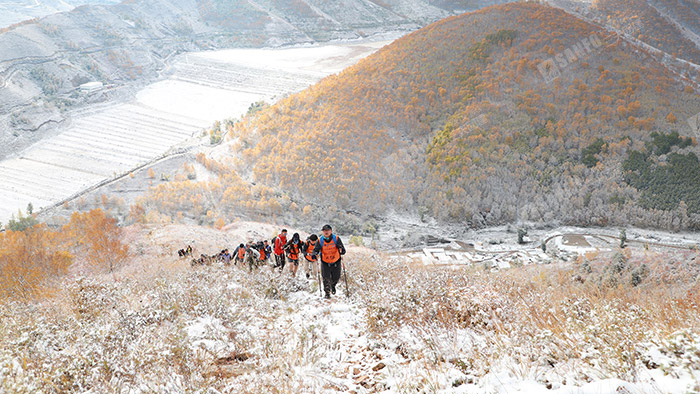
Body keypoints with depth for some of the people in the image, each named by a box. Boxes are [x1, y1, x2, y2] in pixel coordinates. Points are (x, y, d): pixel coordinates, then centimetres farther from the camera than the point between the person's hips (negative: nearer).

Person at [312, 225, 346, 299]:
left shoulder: (336, 239, -15)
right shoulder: (320, 241, -13)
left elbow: (343, 251, -17)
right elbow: (315, 250, -13)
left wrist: (341, 251, -41)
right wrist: (315, 254, -35)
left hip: (336, 262, 0)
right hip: (325, 263, 0)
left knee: (336, 278, 10)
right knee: (326, 279, -6)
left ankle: (333, 285, 45)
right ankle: (327, 293, 14)